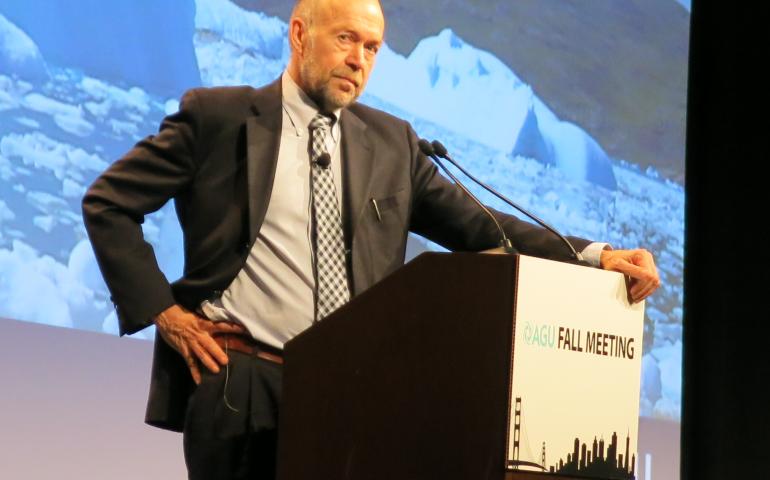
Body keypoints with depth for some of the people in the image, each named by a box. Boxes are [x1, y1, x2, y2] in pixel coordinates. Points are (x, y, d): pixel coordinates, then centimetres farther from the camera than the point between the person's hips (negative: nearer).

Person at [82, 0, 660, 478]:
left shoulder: (391, 142, 13)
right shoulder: (217, 117, 2)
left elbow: (473, 224, 6)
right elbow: (108, 203, 3)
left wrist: (595, 257, -7)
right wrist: (160, 311, -6)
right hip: (238, 381, -3)